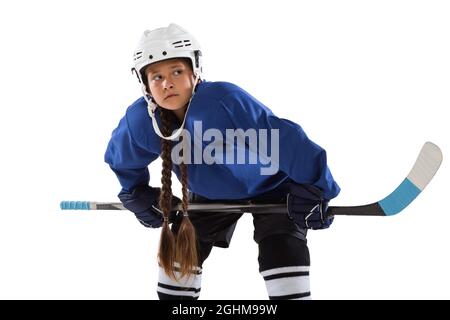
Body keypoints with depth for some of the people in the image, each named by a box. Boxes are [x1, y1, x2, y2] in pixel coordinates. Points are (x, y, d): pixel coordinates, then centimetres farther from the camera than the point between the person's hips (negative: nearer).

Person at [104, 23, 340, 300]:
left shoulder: (225, 100, -40)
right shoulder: (140, 121, -22)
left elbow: (286, 140, -38)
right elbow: (121, 158, 3)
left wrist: (312, 189, -34)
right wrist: (137, 194, 4)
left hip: (270, 184, -5)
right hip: (210, 193, 5)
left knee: (282, 254, -19)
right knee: (178, 254, 7)